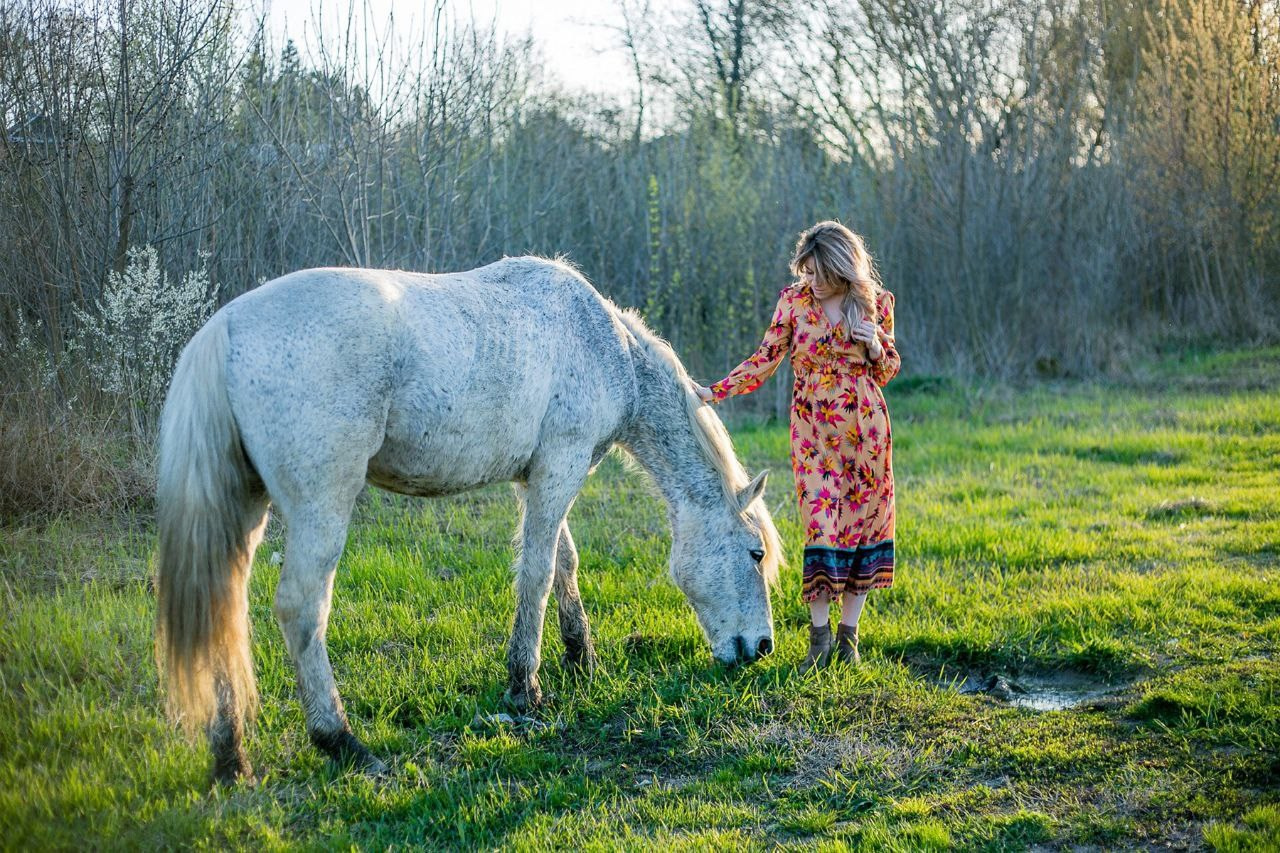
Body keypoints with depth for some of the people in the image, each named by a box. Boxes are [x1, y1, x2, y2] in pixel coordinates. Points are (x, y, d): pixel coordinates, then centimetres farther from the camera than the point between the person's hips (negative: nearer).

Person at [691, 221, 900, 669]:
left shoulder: (877, 301, -1)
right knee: (820, 524, -9)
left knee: (862, 521, 3)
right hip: (813, 428, -1)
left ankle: (848, 633, 13)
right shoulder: (793, 300, -1)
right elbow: (765, 360, 3)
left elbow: (887, 371, 9)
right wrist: (714, 392, -7)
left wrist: (875, 347, -12)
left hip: (865, 427, 1)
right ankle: (819, 635, -1)